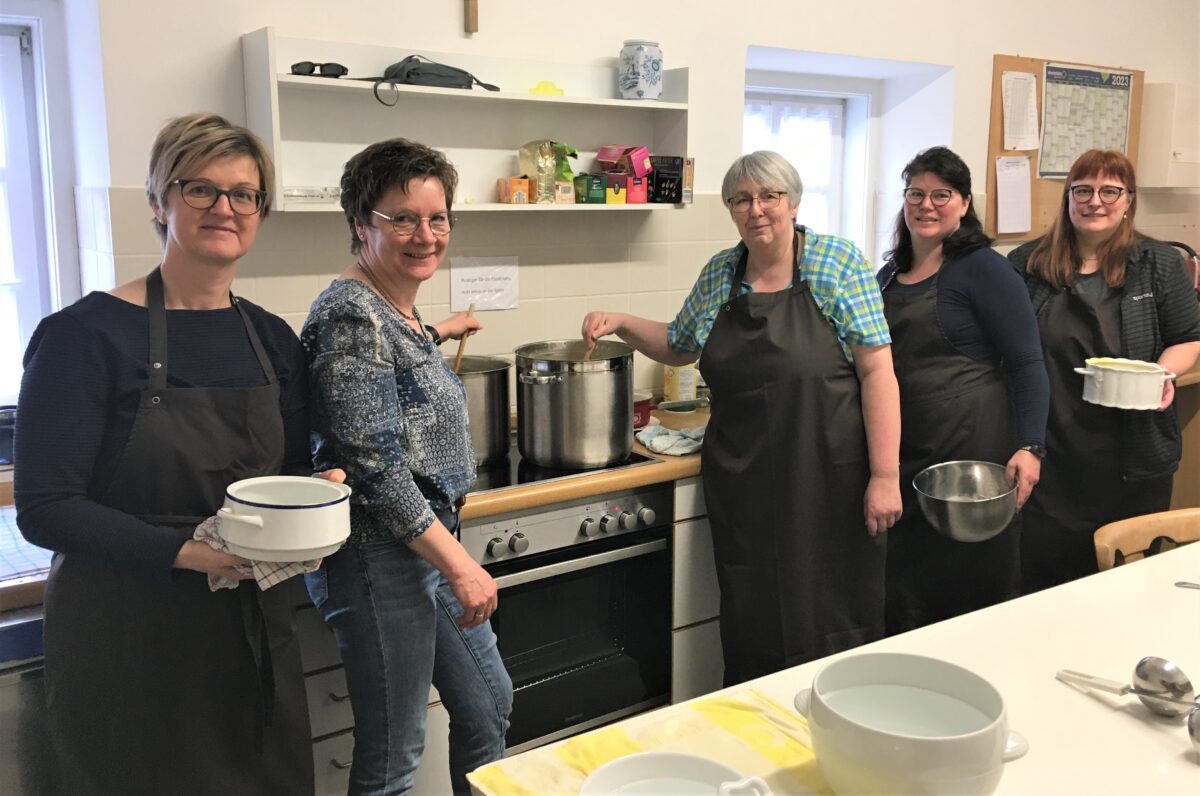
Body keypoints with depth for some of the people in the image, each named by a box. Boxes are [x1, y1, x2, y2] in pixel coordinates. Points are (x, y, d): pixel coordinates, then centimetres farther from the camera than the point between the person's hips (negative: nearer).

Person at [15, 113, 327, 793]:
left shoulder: (274, 340, 4)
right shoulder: (87, 335, -12)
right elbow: (45, 508, -15)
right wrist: (185, 551, -25)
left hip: (255, 631, 5)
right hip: (127, 641, -5)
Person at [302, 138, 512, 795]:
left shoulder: (397, 307, 9)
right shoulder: (352, 314, -20)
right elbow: (374, 466, -24)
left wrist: (433, 336, 38)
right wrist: (460, 565, -20)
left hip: (431, 544, 10)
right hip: (381, 560, -10)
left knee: (489, 705, 22)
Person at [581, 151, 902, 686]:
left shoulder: (838, 265, -5)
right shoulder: (718, 274, 8)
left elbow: (876, 371, -9)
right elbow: (679, 345, 24)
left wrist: (885, 476, -14)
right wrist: (621, 323, 8)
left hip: (828, 482, -4)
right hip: (741, 490, 4)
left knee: (833, 624, 5)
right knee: (750, 632, 11)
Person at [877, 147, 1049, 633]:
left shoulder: (983, 269, -6)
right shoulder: (888, 276, 13)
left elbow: (1026, 364, -10)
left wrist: (1030, 448, -21)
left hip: (971, 449, -6)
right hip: (904, 455, 6)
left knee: (970, 593, 4)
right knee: (900, 597, 12)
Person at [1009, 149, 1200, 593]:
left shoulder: (1159, 265, 4)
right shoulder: (1027, 265, 4)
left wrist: (1164, 372, -13)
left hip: (1133, 458, 0)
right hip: (1049, 453, 0)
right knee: (1041, 576, 6)